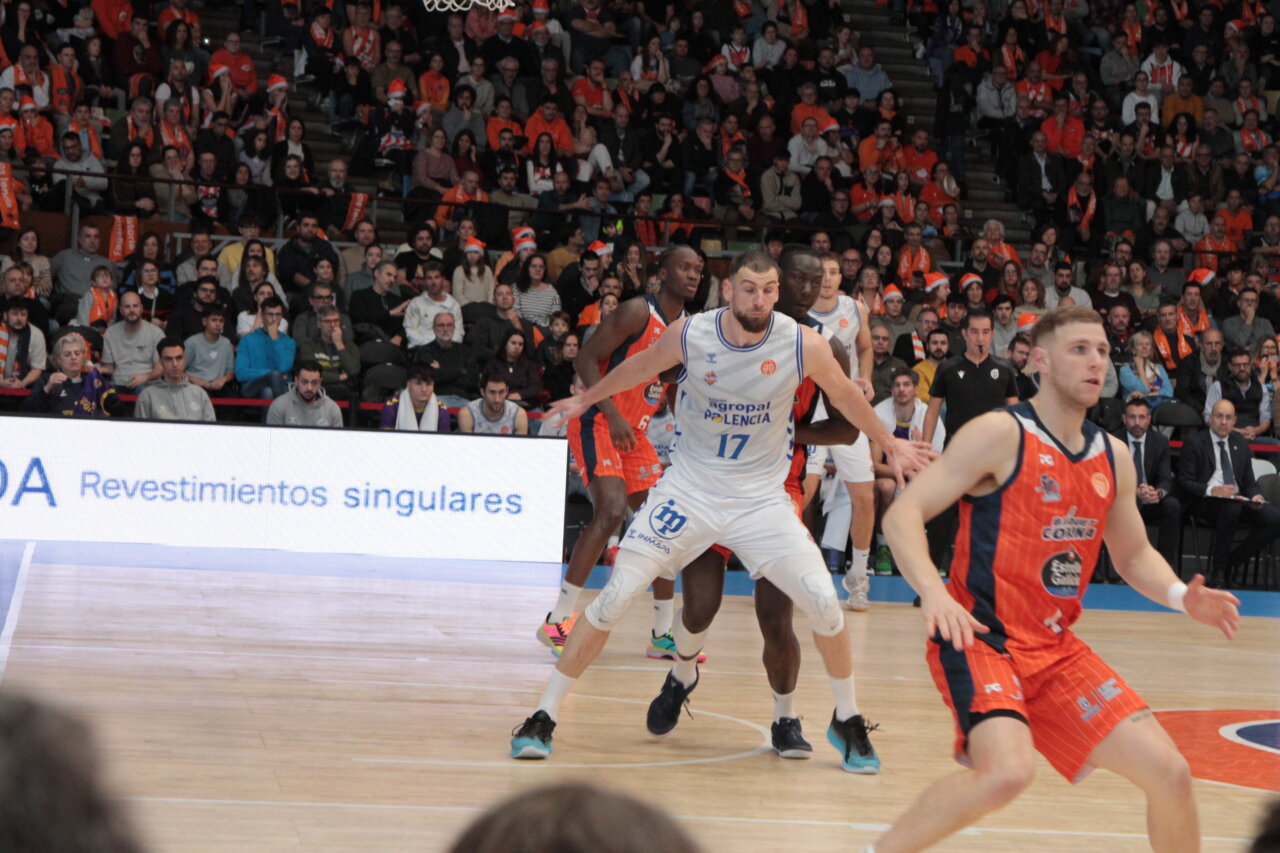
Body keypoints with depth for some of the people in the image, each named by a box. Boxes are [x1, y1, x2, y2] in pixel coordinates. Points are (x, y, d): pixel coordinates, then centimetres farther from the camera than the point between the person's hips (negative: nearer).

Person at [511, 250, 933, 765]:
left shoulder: (804, 346, -14)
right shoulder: (690, 335, -14)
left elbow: (845, 397, 6)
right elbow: (638, 369, 8)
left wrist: (889, 444, 18)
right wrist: (585, 400, 21)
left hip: (762, 498, 0)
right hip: (690, 488, 0)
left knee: (823, 603, -12)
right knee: (614, 597, -9)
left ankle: (846, 722, 13)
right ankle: (543, 718, 3)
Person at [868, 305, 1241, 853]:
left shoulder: (1112, 457, 10)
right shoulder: (1001, 435, -10)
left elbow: (1133, 554, 23)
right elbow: (903, 514, -15)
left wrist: (1180, 596, 1)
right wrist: (933, 592, -33)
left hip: (1055, 647, 7)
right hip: (980, 638, -7)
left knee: (1169, 772, -1)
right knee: (1008, 771, -32)